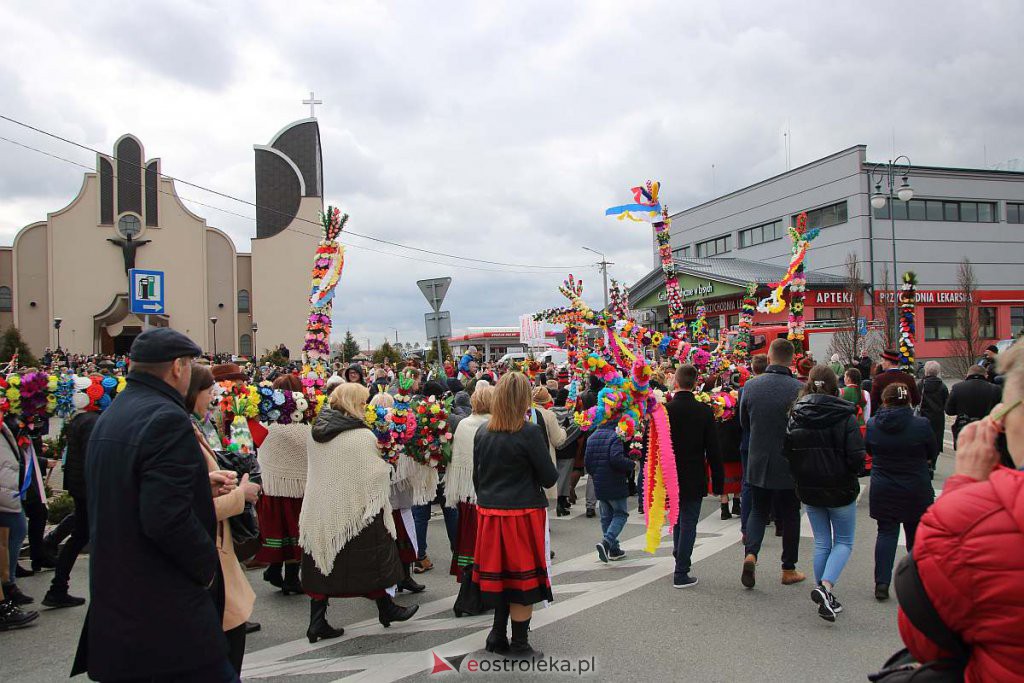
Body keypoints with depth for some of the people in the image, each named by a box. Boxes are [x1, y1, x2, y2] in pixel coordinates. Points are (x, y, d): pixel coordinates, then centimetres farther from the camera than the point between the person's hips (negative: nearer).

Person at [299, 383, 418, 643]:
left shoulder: (315, 433, 2)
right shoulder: (362, 436, -18)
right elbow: (378, 475, -17)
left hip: (319, 510, 6)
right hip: (355, 510, -5)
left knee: (322, 563, 13)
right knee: (370, 560, 11)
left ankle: (317, 623, 16)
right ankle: (386, 609, 27)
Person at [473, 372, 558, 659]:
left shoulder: (482, 434, 3)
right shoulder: (529, 432, -15)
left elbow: (477, 476, 11)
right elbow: (549, 477, -10)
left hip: (489, 513, 6)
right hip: (522, 514, -6)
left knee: (498, 575, 17)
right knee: (523, 579, 6)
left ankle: (499, 637, 29)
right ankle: (519, 646, 16)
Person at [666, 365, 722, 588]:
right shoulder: (704, 411, -10)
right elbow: (713, 451, -7)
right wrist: (717, 483, 1)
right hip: (693, 479, -2)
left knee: (677, 520, 21)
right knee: (688, 523, 5)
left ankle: (680, 560, 31)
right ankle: (681, 574, 6)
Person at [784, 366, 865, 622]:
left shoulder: (795, 417, -4)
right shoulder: (845, 416, -14)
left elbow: (787, 453, -2)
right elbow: (857, 458, -16)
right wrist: (847, 473, 4)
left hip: (809, 491, 4)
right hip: (840, 490, -3)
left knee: (822, 542, 17)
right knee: (844, 542, 11)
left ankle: (823, 593, 19)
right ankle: (826, 586, -10)